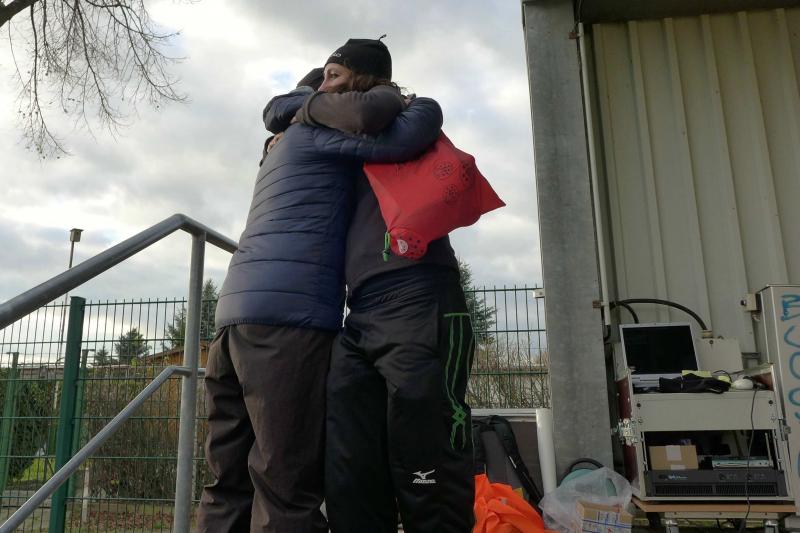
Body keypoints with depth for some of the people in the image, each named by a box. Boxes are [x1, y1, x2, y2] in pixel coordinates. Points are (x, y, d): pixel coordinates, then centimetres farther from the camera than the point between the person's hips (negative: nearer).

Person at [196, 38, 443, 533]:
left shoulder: (283, 147, 33)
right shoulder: (320, 126, 7)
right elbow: (420, 127, -5)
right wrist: (412, 104, 18)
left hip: (237, 313, 9)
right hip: (289, 315, -9)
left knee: (232, 480, 7)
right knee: (288, 484, -9)